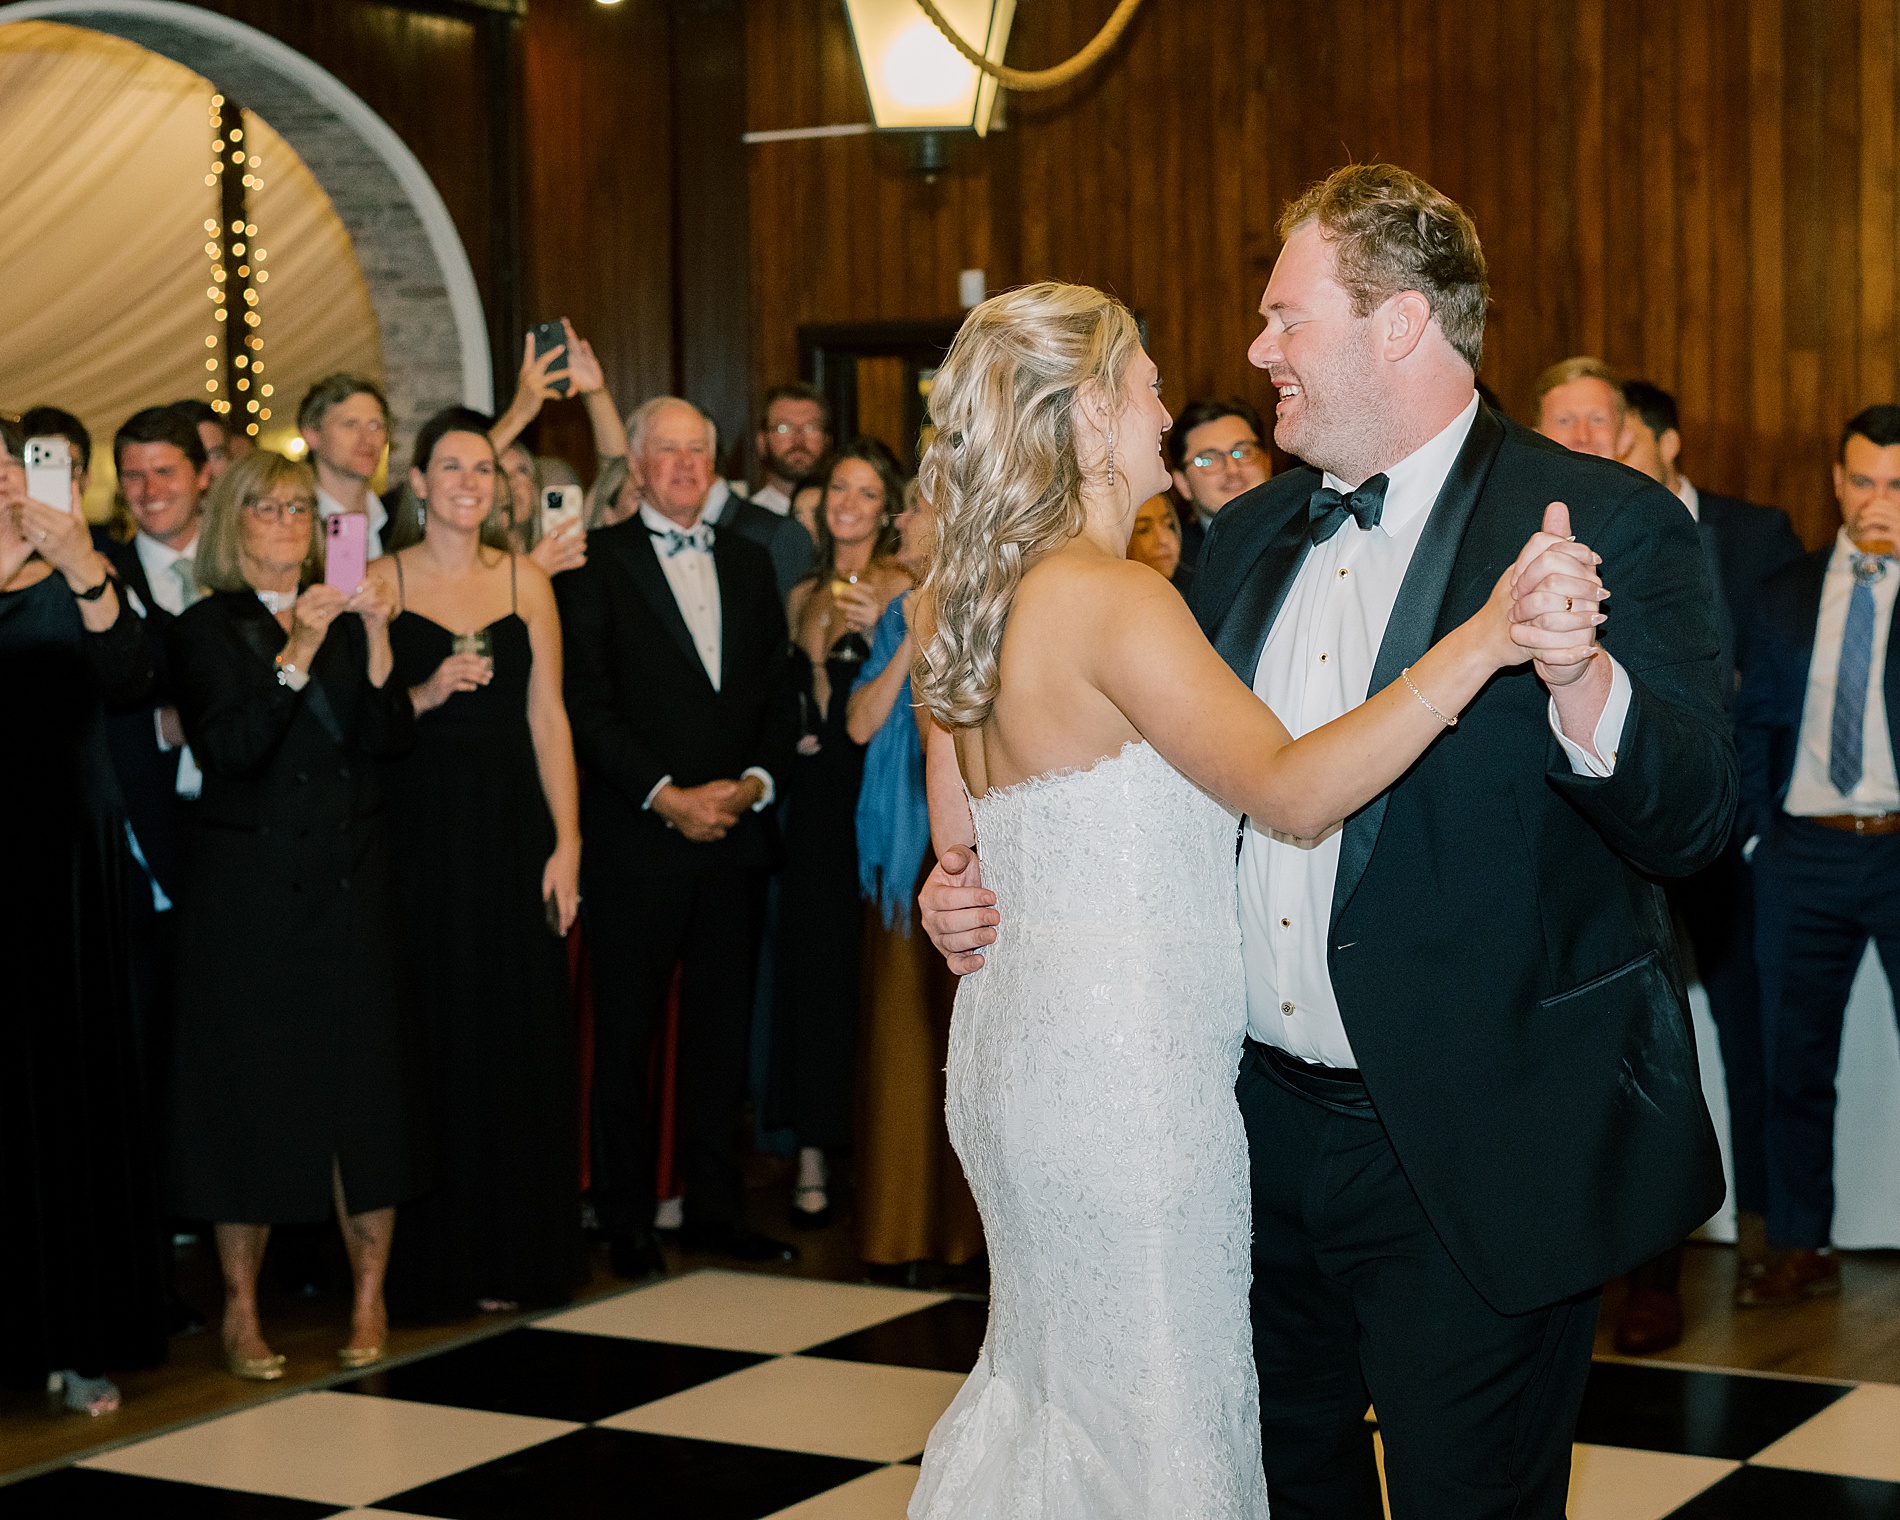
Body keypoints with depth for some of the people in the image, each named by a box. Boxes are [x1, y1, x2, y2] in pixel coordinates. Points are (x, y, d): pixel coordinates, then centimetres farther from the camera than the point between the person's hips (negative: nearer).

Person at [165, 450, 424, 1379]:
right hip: (249, 884, -3)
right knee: (248, 1083, 0)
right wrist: (297, 652, -21)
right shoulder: (206, 630, 1)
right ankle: (241, 1308, 9)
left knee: (366, 1077, 1)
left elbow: (391, 738, -1)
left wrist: (377, 643, -15)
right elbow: (226, 749, -14)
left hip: (351, 882, 3)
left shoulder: (347, 620, 10)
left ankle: (369, 1299, 10)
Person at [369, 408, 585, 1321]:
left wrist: (567, 841, -1)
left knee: (516, 1036, 4)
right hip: (417, 831, -2)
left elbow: (548, 717, 5)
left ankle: (510, 1256, 14)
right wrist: (426, 694, -17)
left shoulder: (524, 580, 8)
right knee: (430, 1039, -1)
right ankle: (433, 1262, 9)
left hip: (510, 829, 2)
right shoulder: (382, 582, 2)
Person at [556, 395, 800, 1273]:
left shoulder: (748, 564, 15)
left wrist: (755, 782, -4)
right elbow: (588, 705, -8)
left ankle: (715, 1207, 18)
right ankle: (626, 1218, 12)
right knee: (626, 1035, 2)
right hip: (637, 838, -4)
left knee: (722, 1028, 8)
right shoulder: (596, 564, -1)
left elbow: (780, 696, 13)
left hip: (734, 836, 4)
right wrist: (667, 797, -14)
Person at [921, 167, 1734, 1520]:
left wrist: (1582, 680, -38)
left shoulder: (1610, 526, -12)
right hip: (1266, 1127, 7)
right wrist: (990, 884, 4)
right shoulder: (1249, 534, 9)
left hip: (1476, 1154, -6)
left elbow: (1695, 822, -19)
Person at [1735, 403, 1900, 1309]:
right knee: (1794, 1061, 9)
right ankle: (1800, 1251, 19)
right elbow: (1754, 718, 13)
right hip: (1804, 852, 4)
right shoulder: (1786, 593, 12)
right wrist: (1754, 823, 5)